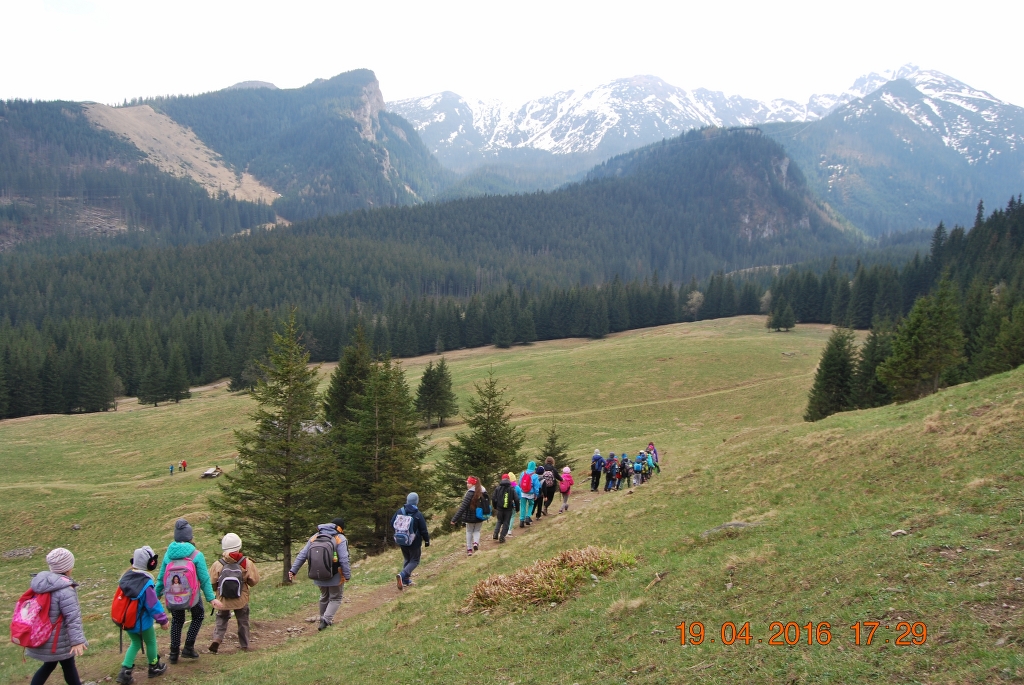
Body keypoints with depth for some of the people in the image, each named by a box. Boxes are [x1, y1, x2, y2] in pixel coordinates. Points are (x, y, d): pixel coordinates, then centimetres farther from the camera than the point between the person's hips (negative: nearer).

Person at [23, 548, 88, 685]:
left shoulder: (40, 582, 2)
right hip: (59, 641, -8)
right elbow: (73, 617, -28)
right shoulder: (65, 590, -24)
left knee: (49, 665, 22)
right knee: (68, 666, 10)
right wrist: (77, 640, -30)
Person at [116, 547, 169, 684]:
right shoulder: (146, 583, -28)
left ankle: (125, 671, 15)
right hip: (142, 622, -6)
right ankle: (154, 668, 35)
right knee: (151, 642, 18)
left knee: (135, 643, 23)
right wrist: (163, 620, -8)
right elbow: (153, 605, -21)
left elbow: (122, 597, 6)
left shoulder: (126, 576, -7)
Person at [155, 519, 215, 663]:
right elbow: (204, 579, -11)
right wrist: (211, 598, -4)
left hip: (173, 597, 3)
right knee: (198, 617, 23)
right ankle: (188, 648, 16)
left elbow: (161, 577, 3)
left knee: (176, 621, 22)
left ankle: (174, 654, 25)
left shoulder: (168, 554, -5)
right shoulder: (196, 555, -15)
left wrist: (157, 594, 17)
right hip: (192, 596, -3)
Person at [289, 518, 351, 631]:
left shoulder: (315, 537, 6)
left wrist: (293, 570, 7)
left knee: (324, 597, 24)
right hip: (335, 576, -5)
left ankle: (323, 620, 31)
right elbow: (344, 560, -17)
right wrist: (347, 575, -11)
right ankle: (326, 620, -11)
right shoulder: (340, 539, -10)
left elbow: (302, 555, 5)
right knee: (335, 599, 8)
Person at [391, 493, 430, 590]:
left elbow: (392, 525, 4)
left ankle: (406, 581, 20)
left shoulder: (399, 512, -4)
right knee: (414, 561, 6)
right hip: (414, 543, -5)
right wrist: (427, 540, 4)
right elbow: (423, 530, -11)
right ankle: (402, 575, -18)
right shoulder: (418, 514, -16)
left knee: (407, 560, 21)